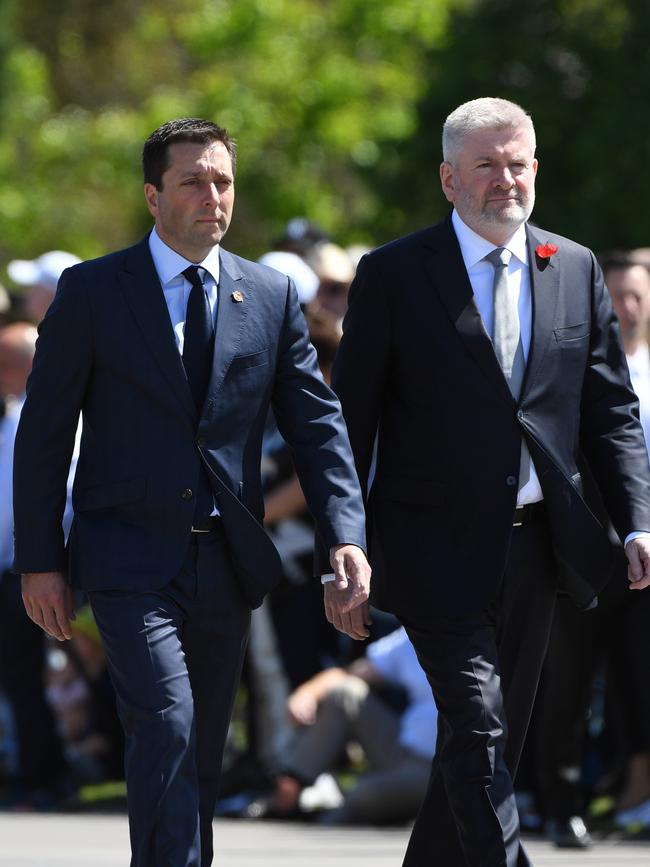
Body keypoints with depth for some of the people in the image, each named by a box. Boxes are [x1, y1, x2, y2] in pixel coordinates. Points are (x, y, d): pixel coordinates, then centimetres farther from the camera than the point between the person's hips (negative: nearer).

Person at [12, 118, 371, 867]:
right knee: (167, 729, -20)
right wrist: (39, 561, -4)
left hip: (226, 568, 4)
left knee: (202, 756, 11)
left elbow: (316, 425, 3)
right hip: (131, 561, -4)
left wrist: (346, 543, -11)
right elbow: (43, 432, 0)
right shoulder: (91, 291, -2)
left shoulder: (271, 298, 7)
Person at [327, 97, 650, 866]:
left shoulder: (575, 271, 9)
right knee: (478, 727, -15)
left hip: (536, 544, 5)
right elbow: (350, 420, -1)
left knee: (497, 742, 12)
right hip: (440, 548, -5)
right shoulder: (393, 276, -3)